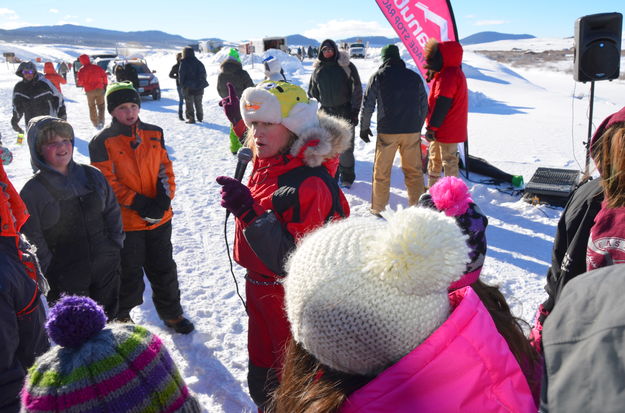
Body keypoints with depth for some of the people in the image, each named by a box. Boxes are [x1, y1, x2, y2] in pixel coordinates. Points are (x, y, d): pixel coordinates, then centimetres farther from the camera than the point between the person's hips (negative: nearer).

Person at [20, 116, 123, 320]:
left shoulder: (92, 175, 3)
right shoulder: (32, 191, -8)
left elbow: (113, 212, 10)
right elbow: (32, 239, -7)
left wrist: (115, 247, 5)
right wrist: (49, 271, -9)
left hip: (107, 271, 4)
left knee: (110, 319, 19)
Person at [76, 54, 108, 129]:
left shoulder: (82, 70, -6)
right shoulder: (97, 67, 0)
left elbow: (80, 82, -8)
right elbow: (104, 76, 3)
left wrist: (79, 83, 15)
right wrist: (105, 85, 15)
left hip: (89, 91, -1)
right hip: (99, 90, 1)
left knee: (92, 107, 15)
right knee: (101, 106, 8)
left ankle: (95, 123, 15)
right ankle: (101, 120, -14)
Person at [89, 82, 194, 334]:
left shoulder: (154, 133, 4)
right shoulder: (103, 142, -9)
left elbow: (165, 168, 5)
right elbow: (107, 182, -12)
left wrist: (164, 197, -12)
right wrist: (139, 203, -17)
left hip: (160, 218, 4)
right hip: (126, 220, -4)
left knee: (163, 268, 17)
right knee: (130, 274, 10)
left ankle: (171, 313, 35)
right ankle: (121, 317, 33)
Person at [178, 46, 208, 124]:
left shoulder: (183, 63, -10)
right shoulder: (199, 63, 3)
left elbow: (181, 75, -8)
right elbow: (204, 73, 7)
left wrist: (182, 85, 2)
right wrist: (202, 83, 15)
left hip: (188, 88, -4)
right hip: (199, 87, 4)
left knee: (189, 103, 3)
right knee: (198, 103, 16)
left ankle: (191, 118, 0)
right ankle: (200, 117, 23)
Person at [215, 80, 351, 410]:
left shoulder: (310, 184, -28)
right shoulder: (265, 166, -2)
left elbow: (293, 263, -32)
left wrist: (249, 213, -38)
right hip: (260, 291, 8)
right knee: (261, 381, 27)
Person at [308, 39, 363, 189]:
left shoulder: (346, 66, -2)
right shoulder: (318, 70, 9)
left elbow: (356, 90, -2)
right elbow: (312, 93, 19)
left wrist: (355, 111, -7)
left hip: (345, 112, -3)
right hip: (326, 113, 3)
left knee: (346, 147, 1)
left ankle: (347, 177, 14)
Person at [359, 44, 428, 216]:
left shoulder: (378, 76, -1)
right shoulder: (414, 77, 8)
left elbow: (367, 105, -2)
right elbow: (424, 105, 13)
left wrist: (364, 128, 9)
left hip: (387, 131, -3)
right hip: (412, 131, 3)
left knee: (381, 171, 6)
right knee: (414, 170, 11)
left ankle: (378, 209, 12)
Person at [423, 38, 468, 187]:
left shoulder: (448, 76, -20)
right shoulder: (453, 72, 13)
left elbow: (442, 104, -24)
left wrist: (432, 127, -21)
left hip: (446, 130, -11)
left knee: (449, 161, -3)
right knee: (434, 158, 20)